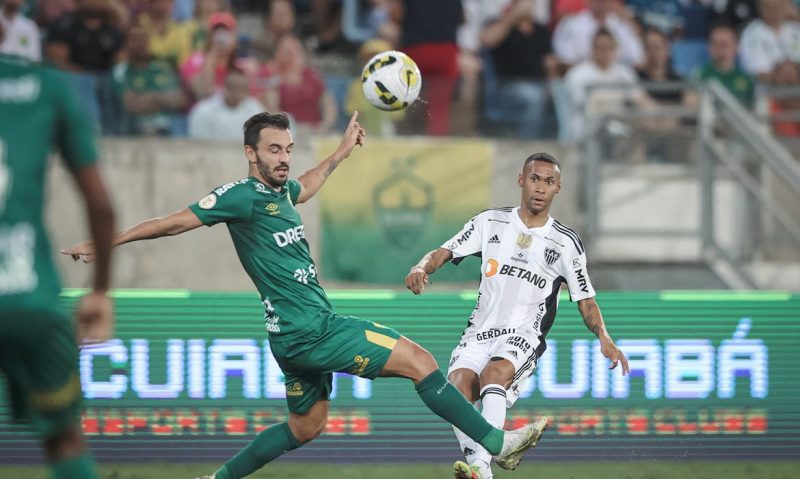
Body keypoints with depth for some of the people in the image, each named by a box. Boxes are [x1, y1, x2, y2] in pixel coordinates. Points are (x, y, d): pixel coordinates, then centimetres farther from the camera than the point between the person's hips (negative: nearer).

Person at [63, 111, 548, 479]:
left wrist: (341, 153, 42)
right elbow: (175, 222, -12)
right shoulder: (242, 196, -14)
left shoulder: (282, 190, 12)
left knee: (306, 427, 21)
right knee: (420, 361, -10)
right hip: (307, 332, -10)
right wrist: (105, 243, -11)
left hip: (312, 329, 10)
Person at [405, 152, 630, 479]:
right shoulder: (491, 222, 9)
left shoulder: (566, 243, 5)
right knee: (458, 386, -27)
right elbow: (445, 252, 7)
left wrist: (604, 338, -9)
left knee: (494, 373, -35)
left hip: (523, 336, -3)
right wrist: (422, 267, -16)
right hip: (480, 331, 3)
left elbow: (586, 302, 9)